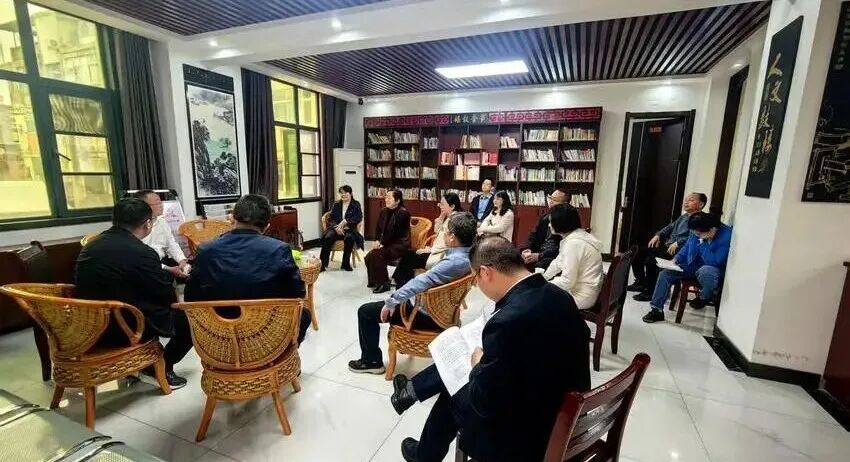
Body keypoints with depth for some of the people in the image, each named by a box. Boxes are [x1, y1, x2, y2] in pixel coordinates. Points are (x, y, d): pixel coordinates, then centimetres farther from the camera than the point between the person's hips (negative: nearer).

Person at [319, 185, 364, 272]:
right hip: (336, 229, 2)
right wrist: (336, 227, -12)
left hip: (349, 229, -2)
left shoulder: (356, 205, 9)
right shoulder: (336, 204, 16)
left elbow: (359, 217, -6)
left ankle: (346, 263, -22)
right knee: (328, 237, -30)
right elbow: (330, 219, 9)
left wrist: (345, 221, -18)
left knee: (349, 238, -36)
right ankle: (322, 263, -26)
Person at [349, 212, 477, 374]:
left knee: (365, 311, -1)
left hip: (426, 314, -9)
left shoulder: (454, 262, -34)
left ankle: (372, 361, 15)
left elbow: (420, 282, -37)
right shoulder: (469, 255, -6)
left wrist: (391, 302, -29)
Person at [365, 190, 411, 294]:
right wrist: (378, 240, -4)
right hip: (387, 243, 8)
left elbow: (395, 232, -20)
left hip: (399, 244, -8)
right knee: (369, 256, -10)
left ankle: (384, 284, -13)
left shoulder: (403, 213, -16)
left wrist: (382, 243, -16)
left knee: (377, 255, -27)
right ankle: (373, 280, 13)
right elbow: (379, 228, 13)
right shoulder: (384, 211, 9)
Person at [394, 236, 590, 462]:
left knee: (452, 395, 18)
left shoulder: (508, 320, -34)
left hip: (527, 435, -7)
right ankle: (412, 390, 43)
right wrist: (487, 362, 7)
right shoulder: (559, 296, -7)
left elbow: (484, 403, -24)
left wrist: (479, 365, -6)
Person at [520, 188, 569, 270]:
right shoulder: (545, 218, 13)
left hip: (555, 257, -6)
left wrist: (539, 256, -24)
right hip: (539, 252, 7)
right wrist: (528, 249, -5)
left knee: (540, 264, -35)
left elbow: (561, 249, -18)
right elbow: (534, 236, 15)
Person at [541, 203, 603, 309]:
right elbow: (558, 263, 15)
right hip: (577, 287, 9)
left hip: (581, 296, -9)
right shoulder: (574, 236, 4)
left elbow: (567, 282, -25)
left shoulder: (573, 243, -25)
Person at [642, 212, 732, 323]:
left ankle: (704, 298, -7)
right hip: (693, 266, 6)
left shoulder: (726, 235, -23)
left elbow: (715, 262, -29)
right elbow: (686, 248, 11)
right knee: (665, 274, -8)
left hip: (714, 270, -6)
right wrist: (675, 260, -5)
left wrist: (703, 242, -29)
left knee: (705, 271, -41)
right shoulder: (697, 232, -6)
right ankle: (656, 310, -4)